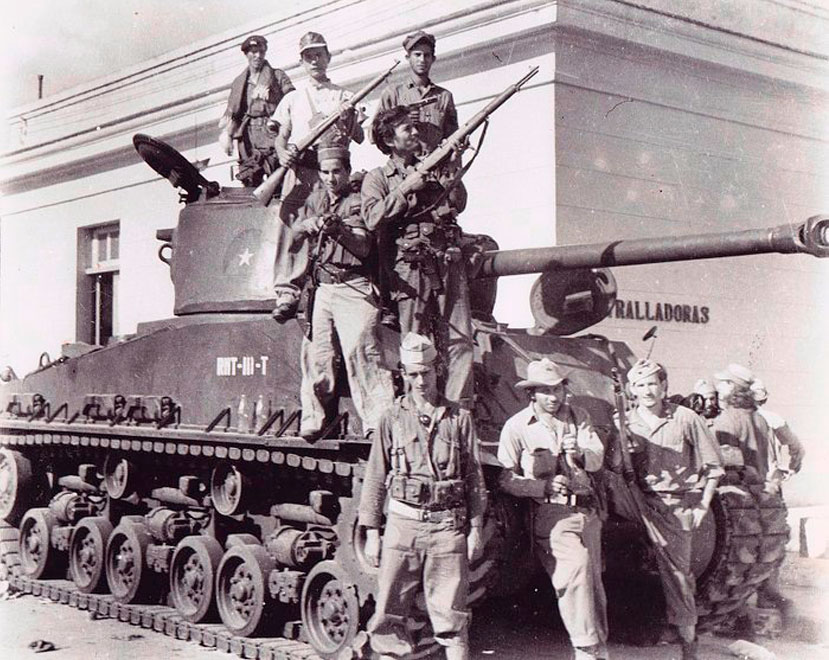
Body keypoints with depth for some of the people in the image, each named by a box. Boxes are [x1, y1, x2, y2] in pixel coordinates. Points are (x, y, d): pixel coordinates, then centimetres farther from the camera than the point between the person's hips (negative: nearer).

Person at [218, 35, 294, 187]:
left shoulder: (278, 76, 13)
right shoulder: (239, 82, 22)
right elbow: (231, 113, 17)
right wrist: (226, 133, 2)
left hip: (271, 131, -3)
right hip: (247, 137, 3)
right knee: (249, 182, -4)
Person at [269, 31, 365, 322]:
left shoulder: (344, 96, 22)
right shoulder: (292, 98, 24)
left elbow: (359, 138, 16)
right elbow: (281, 136, 16)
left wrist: (350, 120, -5)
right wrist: (283, 153, -6)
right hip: (299, 167, 0)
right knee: (291, 226, -15)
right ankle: (287, 293, -20)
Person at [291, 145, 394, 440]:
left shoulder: (357, 202, 5)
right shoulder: (313, 201, 20)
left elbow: (363, 247, -8)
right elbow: (291, 244, 19)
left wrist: (340, 230, -25)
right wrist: (306, 227, 0)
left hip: (354, 288, -4)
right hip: (321, 289, 4)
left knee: (360, 349, -17)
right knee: (315, 354, -6)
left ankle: (379, 421, -21)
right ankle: (312, 420, -1)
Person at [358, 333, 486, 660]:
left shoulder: (459, 418, 7)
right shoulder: (393, 418, 7)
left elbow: (475, 479, 10)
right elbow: (375, 478, 9)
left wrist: (475, 528, 6)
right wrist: (371, 531, 4)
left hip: (448, 526, 0)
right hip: (403, 523, 1)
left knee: (451, 616, 2)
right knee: (387, 616, 1)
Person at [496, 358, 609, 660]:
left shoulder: (577, 416, 10)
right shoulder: (517, 427, -3)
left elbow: (598, 458, 2)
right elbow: (506, 479, -4)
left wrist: (580, 452, -20)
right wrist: (545, 486, -18)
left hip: (587, 510, 5)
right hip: (552, 515, -4)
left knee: (594, 579, 11)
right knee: (575, 577, -16)